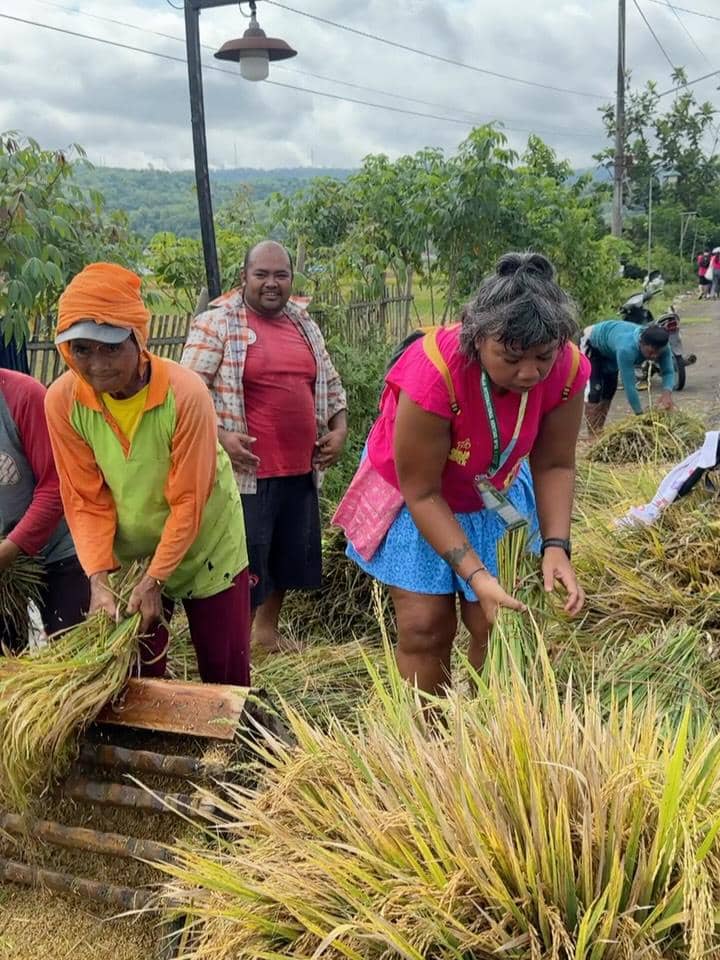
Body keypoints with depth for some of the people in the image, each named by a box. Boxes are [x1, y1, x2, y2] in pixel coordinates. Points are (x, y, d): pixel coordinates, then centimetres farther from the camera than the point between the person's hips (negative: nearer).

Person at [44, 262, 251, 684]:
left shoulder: (186, 393, -29)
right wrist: (98, 578, -20)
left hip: (205, 550, -2)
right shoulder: (63, 400, -18)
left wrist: (155, 579, -21)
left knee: (226, 675, 9)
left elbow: (188, 501, -23)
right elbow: (86, 500, -11)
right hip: (128, 556, 3)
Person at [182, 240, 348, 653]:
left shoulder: (305, 324, 13)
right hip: (248, 470, -7)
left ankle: (268, 629, 36)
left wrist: (339, 428, 6)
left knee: (288, 554, 18)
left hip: (301, 468, 7)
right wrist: (219, 436, -22)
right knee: (244, 562, 1)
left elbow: (330, 384, 21)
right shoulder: (217, 323, -7)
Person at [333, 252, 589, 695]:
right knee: (426, 627, -4)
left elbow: (555, 465, -12)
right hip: (416, 497, -3)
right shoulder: (433, 374, -38)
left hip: (496, 494, 4)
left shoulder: (567, 368, -25)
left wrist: (556, 546, -26)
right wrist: (475, 575, -34)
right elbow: (422, 493, -28)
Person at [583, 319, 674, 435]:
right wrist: (641, 415, -43)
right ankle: (594, 435, -10)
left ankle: (599, 430, 24)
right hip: (593, 344, -7)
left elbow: (668, 371, -25)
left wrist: (667, 392, -47)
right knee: (595, 389, -16)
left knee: (610, 388, 11)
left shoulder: (661, 347, -29)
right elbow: (629, 385, -46)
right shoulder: (627, 348, -48)